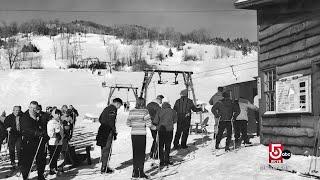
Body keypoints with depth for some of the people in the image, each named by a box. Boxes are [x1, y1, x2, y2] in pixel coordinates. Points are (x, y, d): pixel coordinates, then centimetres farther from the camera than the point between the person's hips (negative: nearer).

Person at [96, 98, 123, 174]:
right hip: (108, 131, -9)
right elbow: (111, 121, -21)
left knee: (104, 149, 14)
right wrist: (115, 130, -11)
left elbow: (100, 119, 21)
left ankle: (104, 166, 23)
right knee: (107, 150, -4)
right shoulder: (113, 109, -11)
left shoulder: (106, 108, 17)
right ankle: (104, 169, -3)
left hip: (102, 130, 9)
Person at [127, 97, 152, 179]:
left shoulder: (132, 111, 3)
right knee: (141, 153, 4)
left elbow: (128, 123, 6)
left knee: (135, 153, 11)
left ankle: (135, 172, 15)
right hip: (142, 134, -3)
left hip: (133, 134, 4)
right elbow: (149, 124, -13)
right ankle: (141, 171, 5)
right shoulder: (145, 111, -8)